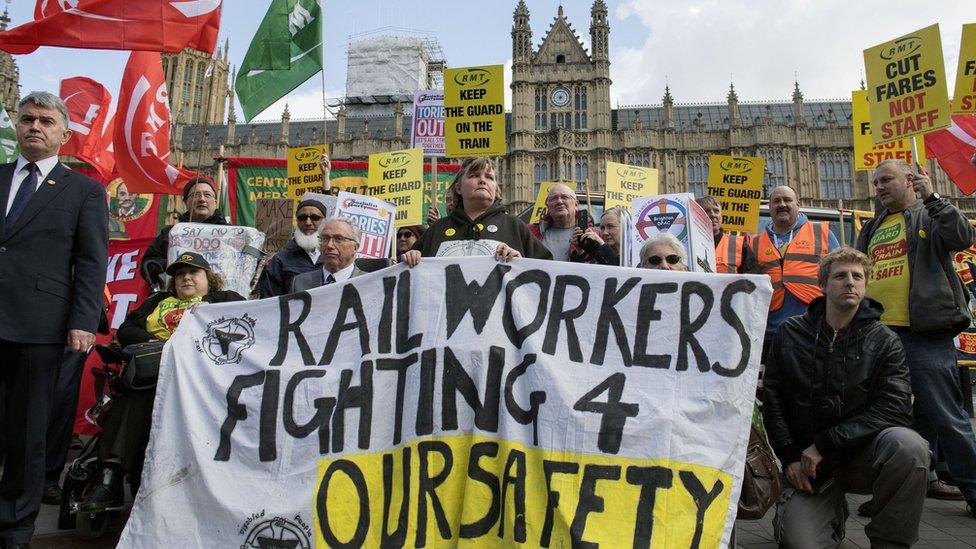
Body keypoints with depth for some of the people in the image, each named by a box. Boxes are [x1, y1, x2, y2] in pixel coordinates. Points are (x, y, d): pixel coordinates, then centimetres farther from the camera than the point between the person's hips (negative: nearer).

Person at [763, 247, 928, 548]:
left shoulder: (884, 341, -3)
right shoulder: (790, 333, 0)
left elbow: (895, 408, -14)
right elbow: (772, 400, 1)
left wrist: (824, 444, -19)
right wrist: (790, 457, -7)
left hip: (863, 455, 0)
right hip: (808, 463, 1)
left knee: (908, 444, -33)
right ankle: (834, 511, 17)